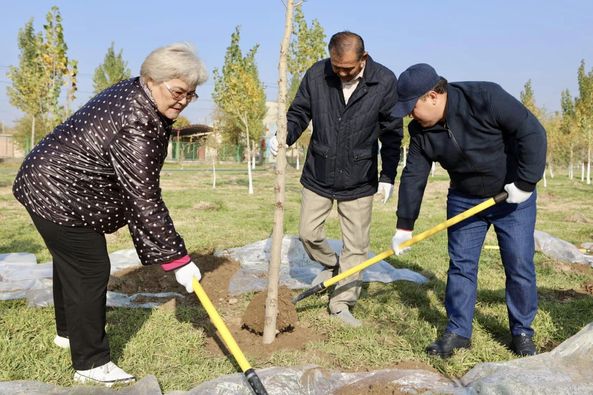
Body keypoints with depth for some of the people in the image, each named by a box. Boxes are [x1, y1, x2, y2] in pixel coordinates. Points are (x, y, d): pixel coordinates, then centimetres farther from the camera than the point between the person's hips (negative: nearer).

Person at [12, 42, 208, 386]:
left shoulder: (135, 95, 0)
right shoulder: (134, 126, -31)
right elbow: (144, 200, -32)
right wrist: (177, 258, -28)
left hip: (54, 186, 11)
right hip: (58, 194, -11)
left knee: (70, 261, 24)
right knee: (90, 270, -7)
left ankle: (69, 331, 44)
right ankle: (91, 363, 6)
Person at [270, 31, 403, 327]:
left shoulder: (385, 82, -12)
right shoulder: (316, 75, -10)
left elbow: (392, 133, -3)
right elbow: (298, 113, 2)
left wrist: (388, 176, -3)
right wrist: (284, 137, -19)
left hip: (359, 180, -1)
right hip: (318, 176, 2)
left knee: (356, 246, 6)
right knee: (308, 233, 9)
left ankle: (341, 303, 21)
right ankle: (331, 265, 40)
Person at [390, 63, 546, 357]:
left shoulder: (485, 98, -26)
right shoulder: (420, 131, -10)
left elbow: (532, 133, -23)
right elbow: (413, 176, -4)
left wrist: (525, 183, -22)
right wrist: (404, 226, -3)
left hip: (512, 197, -4)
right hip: (464, 200, 4)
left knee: (520, 266, 1)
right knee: (460, 265, 2)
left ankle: (522, 332, 18)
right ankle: (458, 331, 13)